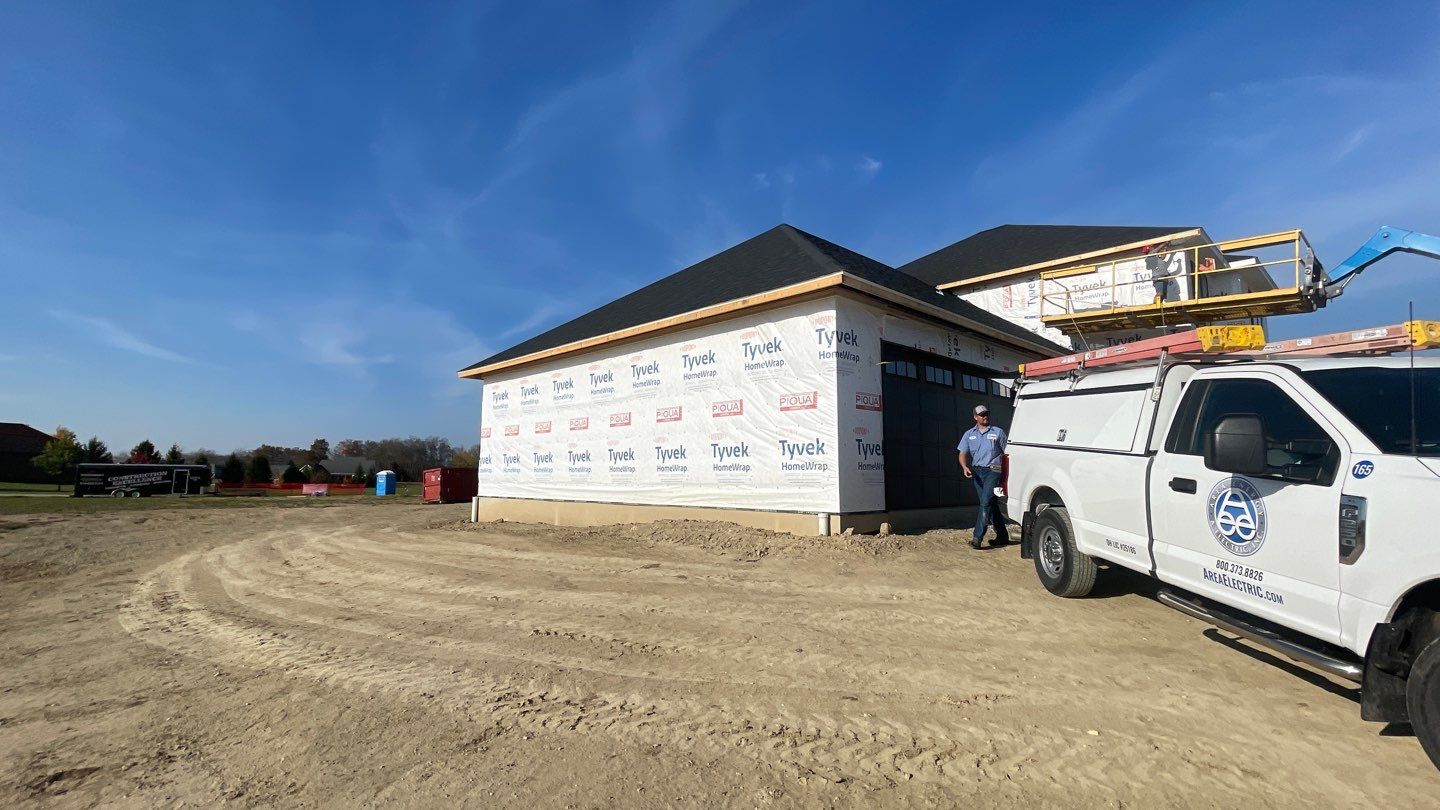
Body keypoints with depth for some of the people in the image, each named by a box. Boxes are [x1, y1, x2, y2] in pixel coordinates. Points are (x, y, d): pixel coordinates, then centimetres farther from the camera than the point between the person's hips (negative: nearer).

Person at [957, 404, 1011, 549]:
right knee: (991, 504, 11)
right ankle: (1002, 536, 23)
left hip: (993, 471, -4)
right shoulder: (969, 434, 12)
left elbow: (1005, 454, 6)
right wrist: (965, 467, -13)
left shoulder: (998, 432, 5)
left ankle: (977, 537, -17)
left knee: (986, 502, -14)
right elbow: (963, 454, 7)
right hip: (976, 471, 4)